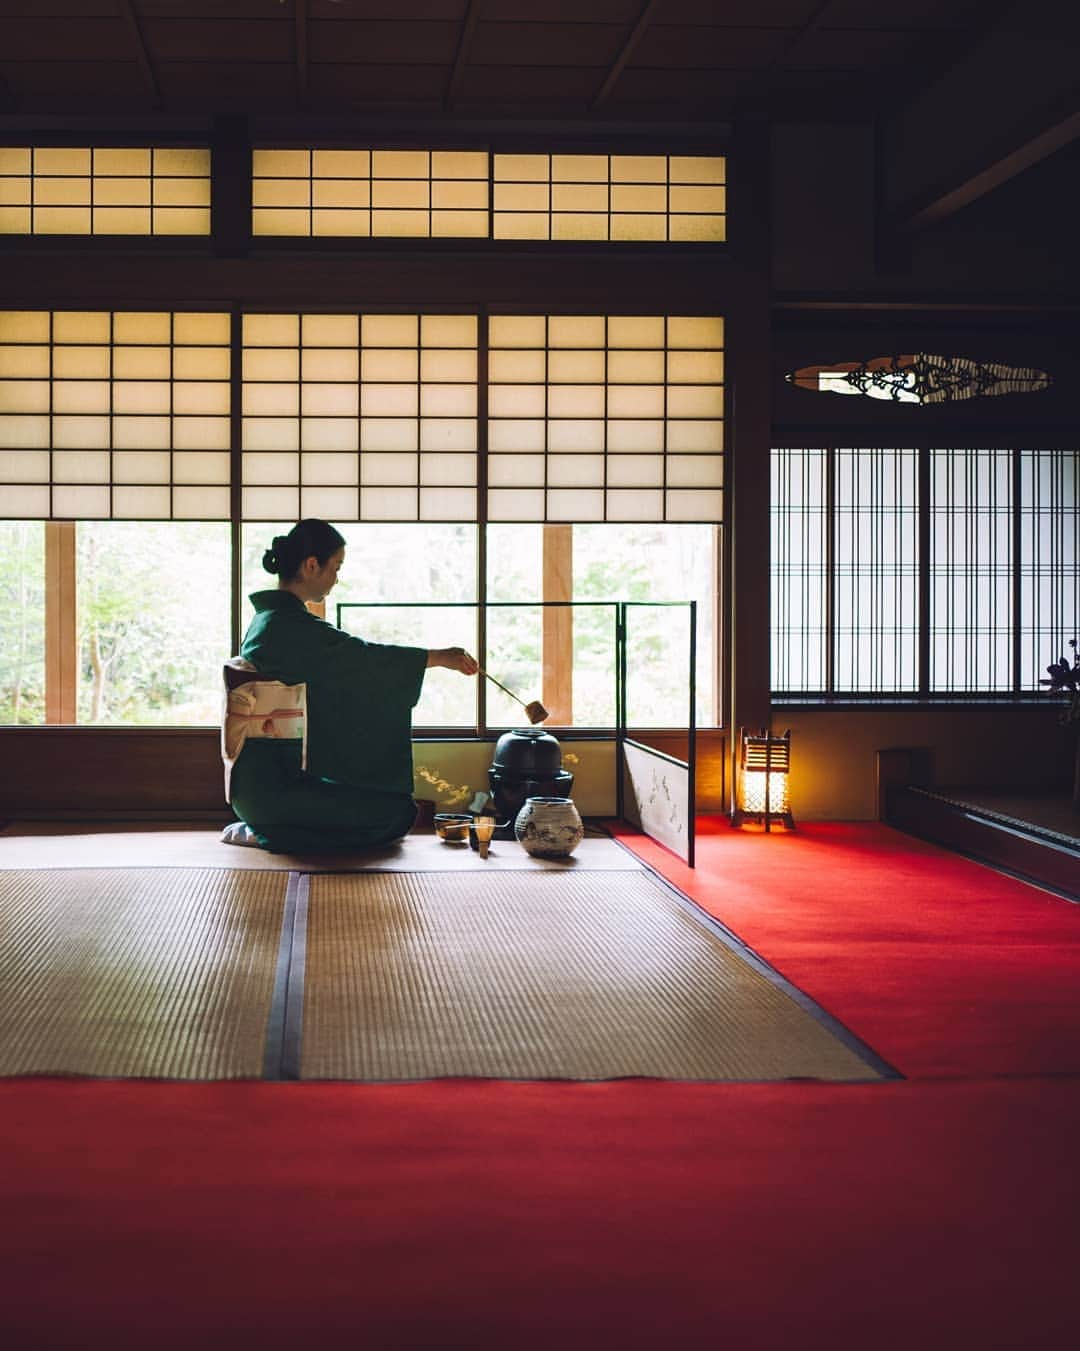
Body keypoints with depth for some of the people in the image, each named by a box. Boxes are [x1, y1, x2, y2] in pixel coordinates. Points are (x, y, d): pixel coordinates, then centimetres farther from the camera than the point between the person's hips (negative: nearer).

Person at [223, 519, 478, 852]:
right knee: (396, 812, -12)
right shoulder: (290, 626, -18)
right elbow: (364, 657, -15)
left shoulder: (268, 618, 13)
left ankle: (261, 828, 11)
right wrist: (441, 657, -4)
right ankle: (266, 835, -5)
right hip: (274, 785, -10)